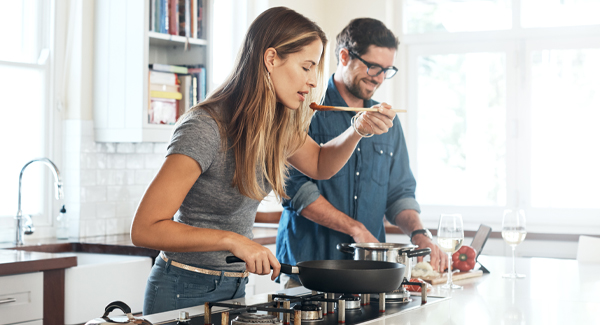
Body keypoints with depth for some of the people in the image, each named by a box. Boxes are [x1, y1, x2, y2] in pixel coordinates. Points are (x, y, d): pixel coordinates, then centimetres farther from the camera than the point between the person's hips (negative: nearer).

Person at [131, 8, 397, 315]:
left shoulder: (277, 123, -1)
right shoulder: (204, 128, -26)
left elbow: (320, 164, 19)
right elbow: (144, 229, -27)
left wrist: (359, 129, 0)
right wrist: (232, 240, -33)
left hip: (234, 287, 8)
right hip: (184, 292, -8)